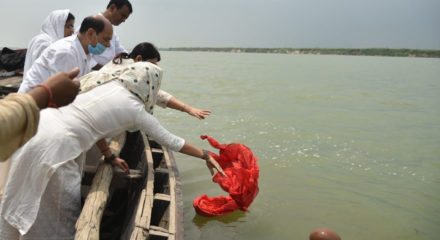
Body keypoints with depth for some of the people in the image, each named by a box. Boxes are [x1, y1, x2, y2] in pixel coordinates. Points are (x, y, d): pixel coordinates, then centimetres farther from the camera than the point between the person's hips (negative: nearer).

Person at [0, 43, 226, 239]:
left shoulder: (106, 82, 12)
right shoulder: (134, 108, -5)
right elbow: (170, 141, 3)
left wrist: (109, 157, 25)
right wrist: (205, 155, 15)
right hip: (53, 147, -8)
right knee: (60, 220, 10)